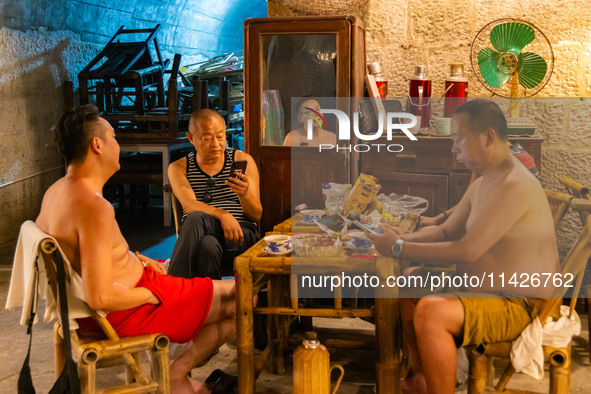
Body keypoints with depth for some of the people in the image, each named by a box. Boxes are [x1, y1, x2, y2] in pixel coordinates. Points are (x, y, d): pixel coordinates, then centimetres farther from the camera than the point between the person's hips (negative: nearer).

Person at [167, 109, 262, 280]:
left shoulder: (243, 160, 10)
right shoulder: (178, 168, 12)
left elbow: (257, 216, 5)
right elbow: (189, 204, -8)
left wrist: (244, 194, -17)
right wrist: (222, 214, -27)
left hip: (241, 234, 0)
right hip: (198, 234, 1)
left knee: (196, 219, -34)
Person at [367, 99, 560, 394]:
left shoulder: (514, 186, -22)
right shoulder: (483, 184, 11)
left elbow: (467, 251, -26)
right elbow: (445, 232, 15)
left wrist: (399, 248, -19)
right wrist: (402, 239, -3)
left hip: (520, 305, -11)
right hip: (488, 292, 11)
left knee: (429, 311, -30)